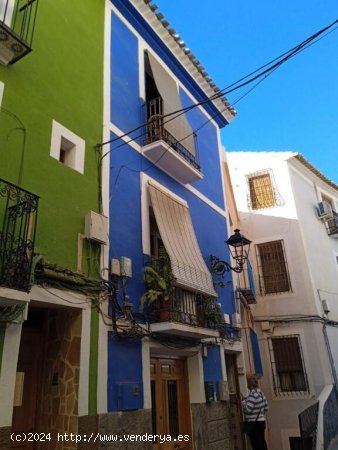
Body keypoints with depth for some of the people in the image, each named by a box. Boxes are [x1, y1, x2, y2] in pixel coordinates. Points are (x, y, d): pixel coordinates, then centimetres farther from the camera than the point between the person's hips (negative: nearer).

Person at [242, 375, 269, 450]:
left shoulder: (252, 395, -20)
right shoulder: (261, 393, 6)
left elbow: (248, 409, -22)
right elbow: (266, 408, 13)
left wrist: (243, 402, -5)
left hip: (253, 424, -9)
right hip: (261, 421, 9)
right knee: (262, 443, 16)